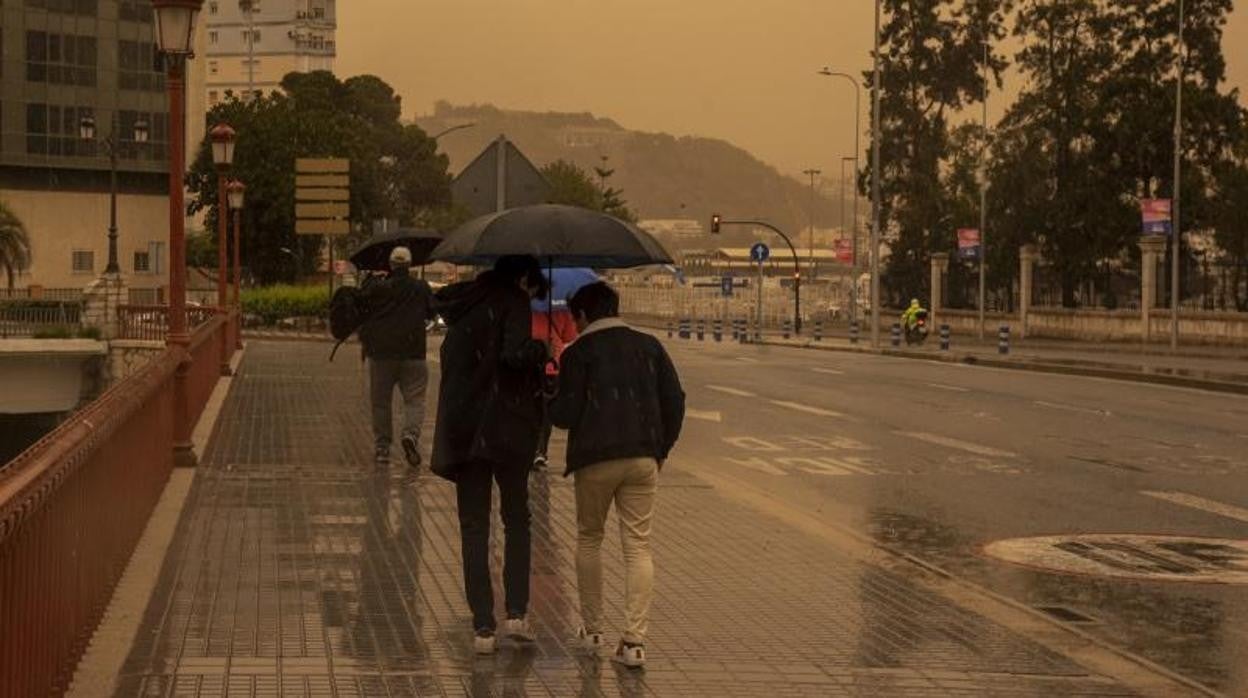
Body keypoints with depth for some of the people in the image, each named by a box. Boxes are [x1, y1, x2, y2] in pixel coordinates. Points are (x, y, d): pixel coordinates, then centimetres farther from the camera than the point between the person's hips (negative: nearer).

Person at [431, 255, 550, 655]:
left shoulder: (464, 306, 13)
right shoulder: (512, 304, -6)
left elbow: (452, 360, 15)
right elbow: (515, 354, -22)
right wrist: (541, 349, -4)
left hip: (461, 430, 4)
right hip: (507, 429, -4)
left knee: (473, 527, 6)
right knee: (517, 519, 14)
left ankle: (483, 626, 2)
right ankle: (516, 613, 6)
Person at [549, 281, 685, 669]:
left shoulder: (578, 353, -3)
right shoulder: (649, 347, 9)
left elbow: (566, 414, -7)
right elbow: (675, 401, 6)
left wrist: (549, 404, 15)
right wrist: (661, 449, 15)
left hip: (595, 460, -2)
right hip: (643, 458, 2)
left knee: (589, 539, 16)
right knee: (638, 545, 3)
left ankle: (591, 630, 19)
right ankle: (634, 640, -5)